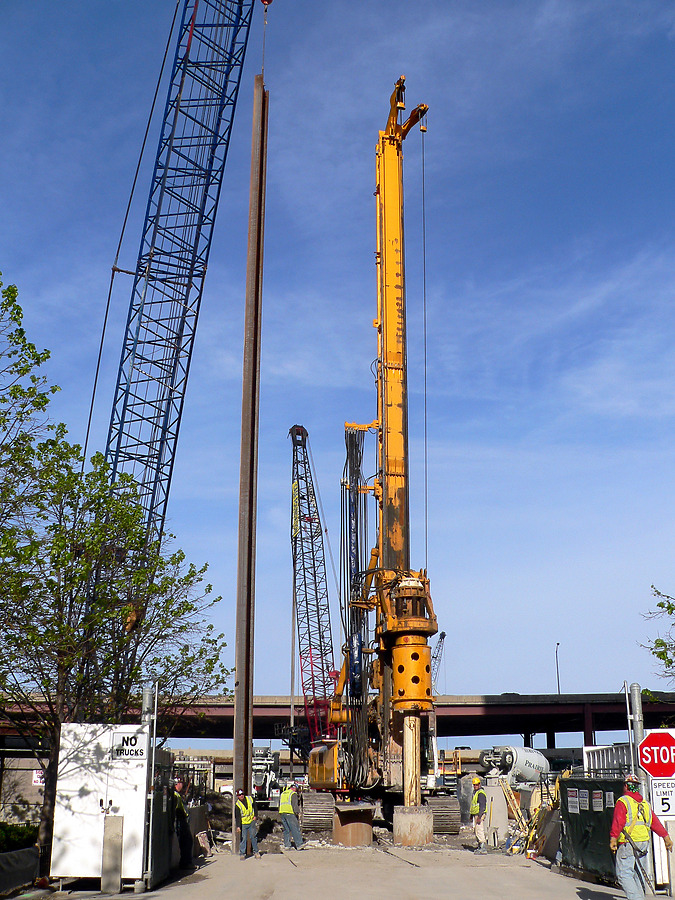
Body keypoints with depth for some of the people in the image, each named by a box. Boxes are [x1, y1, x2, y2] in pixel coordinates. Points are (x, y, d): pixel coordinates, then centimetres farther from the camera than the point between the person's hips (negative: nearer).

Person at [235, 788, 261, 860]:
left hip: (252, 821, 3)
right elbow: (237, 816, -11)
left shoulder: (250, 799, 0)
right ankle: (242, 853, 8)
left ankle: (256, 851, 17)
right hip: (243, 823, -2)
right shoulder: (237, 805, -10)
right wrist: (238, 826, -17)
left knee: (253, 837, 4)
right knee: (243, 838, -4)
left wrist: (255, 816, 2)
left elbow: (254, 807, 14)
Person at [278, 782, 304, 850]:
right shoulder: (293, 794, -2)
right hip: (290, 813, -7)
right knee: (295, 829, -5)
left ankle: (287, 845, 9)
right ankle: (299, 844, -6)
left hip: (282, 813, 7)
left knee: (286, 829, 11)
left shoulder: (282, 794, 20)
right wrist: (296, 813, -5)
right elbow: (295, 805, -9)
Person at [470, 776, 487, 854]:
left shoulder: (481, 793, -15)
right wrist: (471, 814, 25)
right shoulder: (475, 792, 17)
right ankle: (480, 846, 22)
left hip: (479, 815, -10)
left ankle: (483, 847, -15)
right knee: (476, 831, 14)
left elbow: (482, 806, -21)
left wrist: (479, 817, -24)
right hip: (475, 815, 10)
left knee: (479, 831, -14)